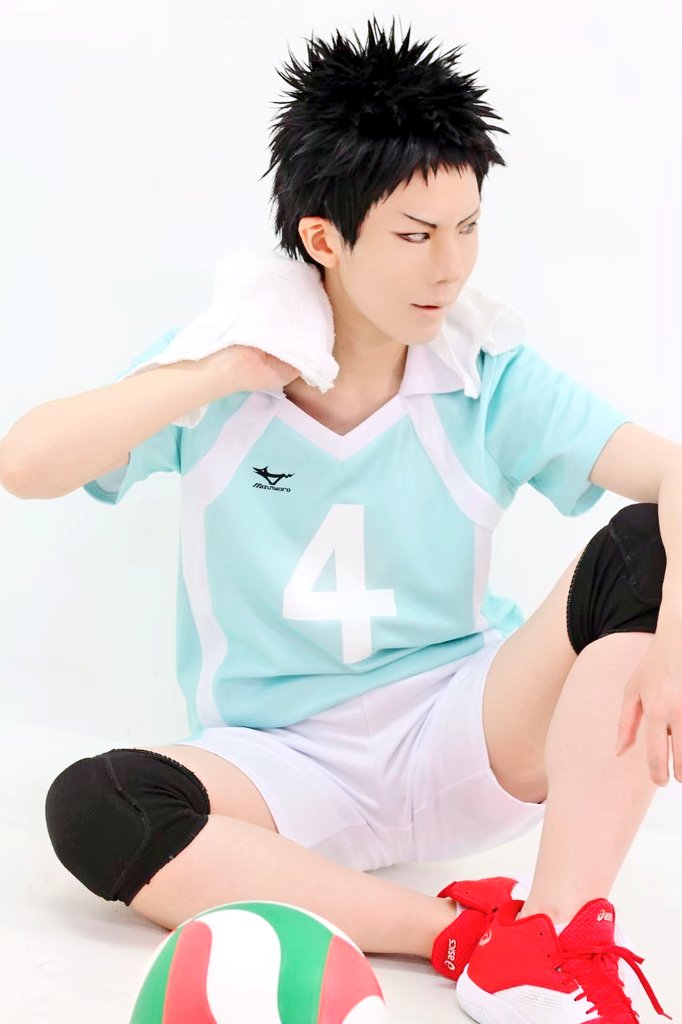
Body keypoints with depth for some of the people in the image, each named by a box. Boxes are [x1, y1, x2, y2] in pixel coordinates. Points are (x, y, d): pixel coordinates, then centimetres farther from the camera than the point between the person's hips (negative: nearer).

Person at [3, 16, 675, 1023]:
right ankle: (465, 931, -27)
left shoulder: (494, 385, -3)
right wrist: (224, 374, -17)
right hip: (287, 770, 0)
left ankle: (551, 942, -29)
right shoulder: (222, 377, -2)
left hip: (465, 736, 0)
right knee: (91, 806, -30)